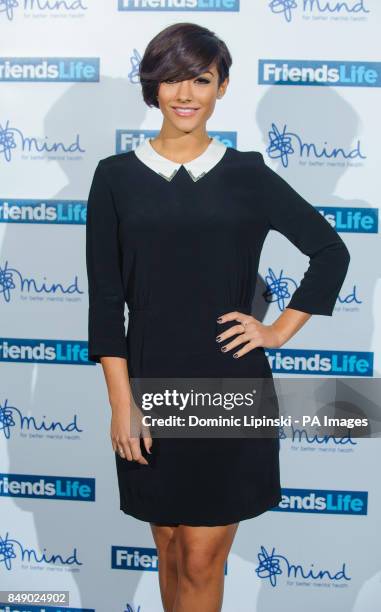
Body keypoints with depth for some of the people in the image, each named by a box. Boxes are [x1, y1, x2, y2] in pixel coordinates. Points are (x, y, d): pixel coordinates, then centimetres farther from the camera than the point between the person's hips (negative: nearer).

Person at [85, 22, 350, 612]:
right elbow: (104, 298, -2)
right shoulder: (117, 177, 0)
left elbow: (331, 252, 8)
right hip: (152, 386, 1)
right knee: (169, 547, 16)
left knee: (203, 560, 4)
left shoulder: (248, 175, 0)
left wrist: (281, 330, 1)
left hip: (231, 389, -1)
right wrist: (121, 401, -7)